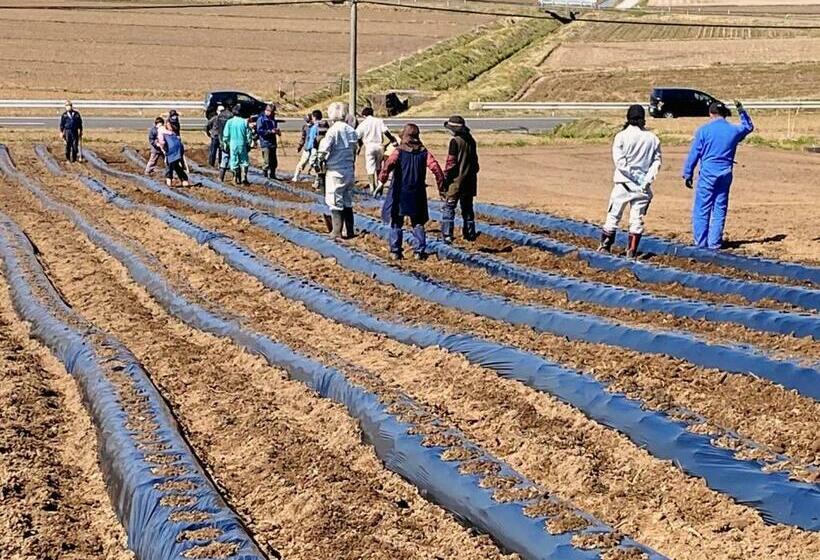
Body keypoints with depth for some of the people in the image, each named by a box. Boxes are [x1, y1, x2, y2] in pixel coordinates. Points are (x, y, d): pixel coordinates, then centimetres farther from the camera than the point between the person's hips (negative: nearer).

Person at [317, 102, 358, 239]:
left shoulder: (333, 130, -15)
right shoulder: (351, 130, 4)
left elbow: (324, 150, -18)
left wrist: (321, 161, -1)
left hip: (335, 172, -6)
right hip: (350, 171, 6)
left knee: (335, 202, 2)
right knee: (348, 202, 14)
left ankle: (337, 232, 4)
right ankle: (349, 231, 18)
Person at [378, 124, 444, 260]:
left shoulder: (399, 151, -7)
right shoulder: (423, 152, 1)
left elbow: (388, 166, -21)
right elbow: (435, 167, -6)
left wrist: (381, 182, -16)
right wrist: (441, 184, 3)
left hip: (399, 194, -2)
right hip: (417, 195, 2)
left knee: (396, 223, 8)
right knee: (418, 223, 13)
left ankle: (395, 251, 7)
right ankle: (419, 251, 7)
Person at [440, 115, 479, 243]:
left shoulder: (455, 141, -12)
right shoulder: (471, 140, 10)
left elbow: (451, 163, -14)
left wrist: (444, 180, -9)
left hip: (456, 180, -7)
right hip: (470, 181, 7)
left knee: (449, 208, -4)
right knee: (467, 208, 16)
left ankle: (447, 235, -11)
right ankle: (470, 234, 21)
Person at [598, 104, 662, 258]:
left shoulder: (622, 136, -5)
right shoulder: (652, 138, 4)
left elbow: (620, 161, -12)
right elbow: (657, 161, -1)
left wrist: (636, 177, -10)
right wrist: (647, 179, -9)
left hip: (624, 183, -2)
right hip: (643, 187, 2)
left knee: (613, 215, 9)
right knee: (637, 218, 7)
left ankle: (605, 246, 12)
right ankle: (632, 251, 5)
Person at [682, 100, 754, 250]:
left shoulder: (704, 130, -5)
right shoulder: (734, 130, 6)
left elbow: (694, 154, -4)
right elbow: (749, 126, 29)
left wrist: (688, 174, 2)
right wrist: (741, 110, 33)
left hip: (707, 174, -4)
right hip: (725, 175, 4)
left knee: (701, 209, 1)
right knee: (720, 210, 10)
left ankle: (701, 242, 0)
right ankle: (715, 243, 11)